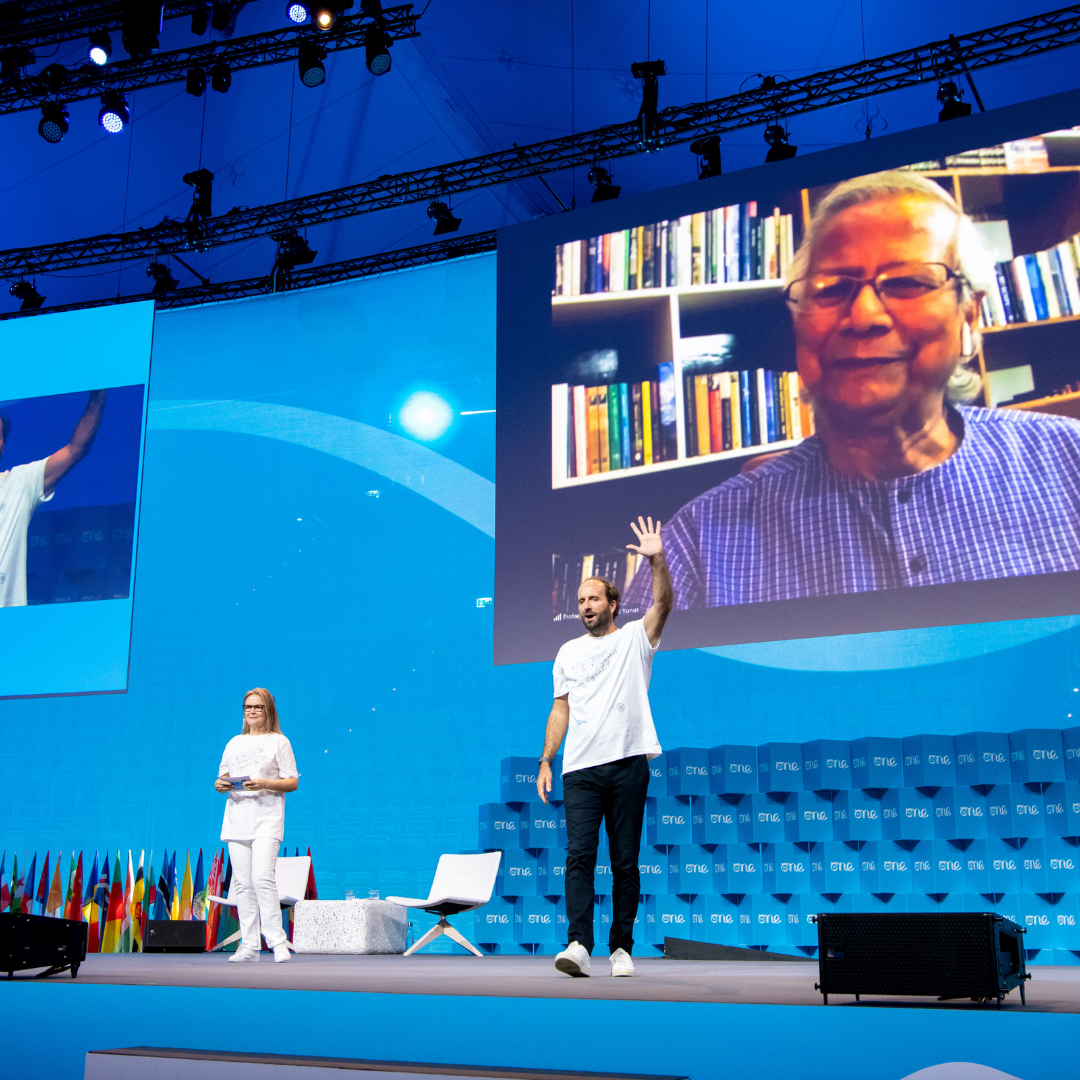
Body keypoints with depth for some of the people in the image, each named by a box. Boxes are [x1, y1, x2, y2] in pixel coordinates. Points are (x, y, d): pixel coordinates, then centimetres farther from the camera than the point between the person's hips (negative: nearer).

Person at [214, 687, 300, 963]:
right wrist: (220, 784, -4)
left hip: (266, 818, -5)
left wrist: (265, 784, -16)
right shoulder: (234, 743, 20)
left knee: (262, 878, -18)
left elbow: (292, 782, 0)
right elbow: (221, 778, 20)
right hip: (237, 818, 5)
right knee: (242, 883, 2)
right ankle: (249, 944, 6)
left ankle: (278, 941, -13)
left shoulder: (279, 742, 5)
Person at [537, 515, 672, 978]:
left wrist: (657, 561, -24)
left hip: (628, 765, -2)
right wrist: (546, 760, 6)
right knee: (579, 855, -10)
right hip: (580, 768, 2)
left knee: (625, 862, 3)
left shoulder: (635, 637, 7)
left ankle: (621, 947, 10)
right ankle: (579, 945, -15)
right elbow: (560, 708, 14)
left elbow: (664, 604, -10)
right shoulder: (568, 653, 16)